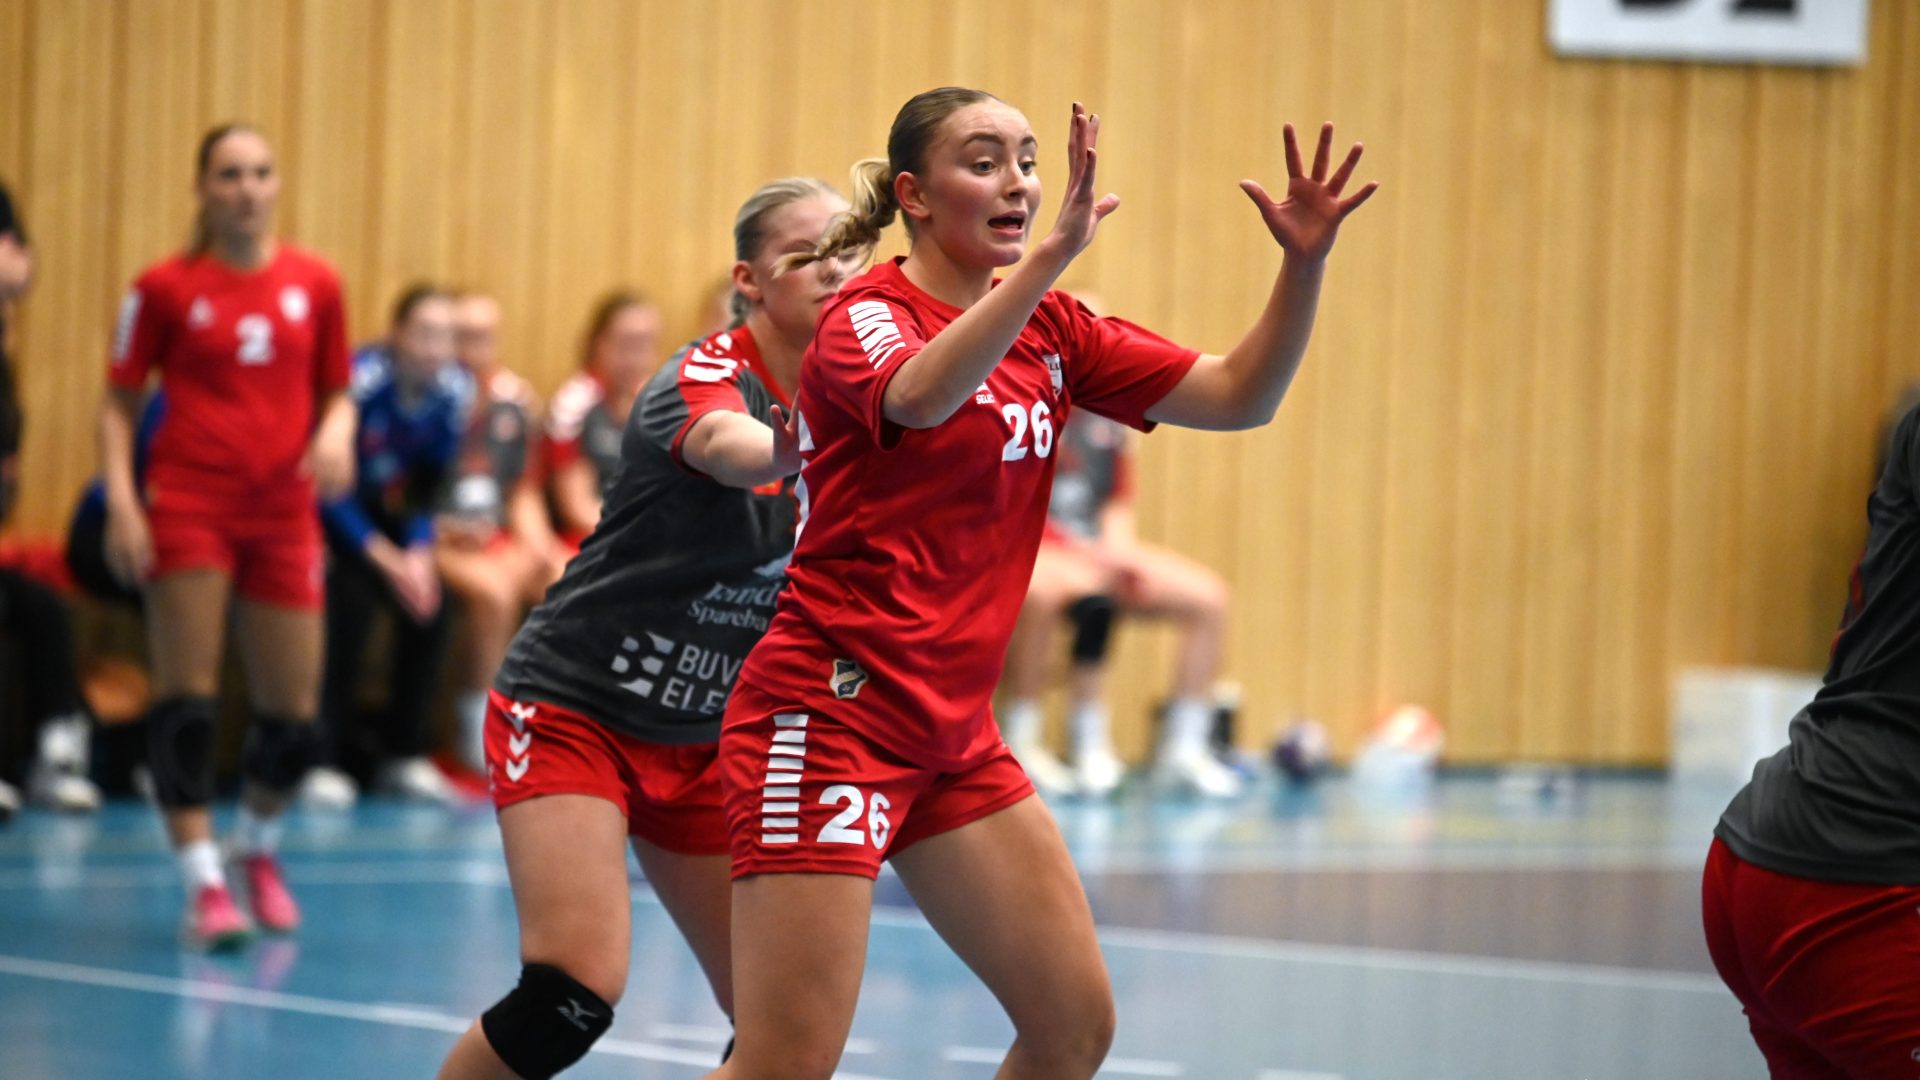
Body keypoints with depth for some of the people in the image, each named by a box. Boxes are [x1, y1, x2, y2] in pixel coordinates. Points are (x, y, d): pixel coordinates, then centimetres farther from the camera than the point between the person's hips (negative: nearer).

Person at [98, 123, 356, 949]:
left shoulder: (315, 284, 7)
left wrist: (335, 434, -7)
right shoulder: (165, 288, 0)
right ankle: (204, 883, -4)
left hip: (284, 513, 3)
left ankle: (258, 847, 30)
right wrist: (120, 501, -9)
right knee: (186, 696, -9)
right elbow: (119, 402, 4)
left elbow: (336, 390, 16)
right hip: (189, 503, -3)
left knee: (294, 715, 3)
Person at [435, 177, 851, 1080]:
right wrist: (806, 439, -66)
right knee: (572, 995, -24)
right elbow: (724, 448, -45)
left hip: (702, 738, 7)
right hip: (573, 707, -7)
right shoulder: (705, 378, -18)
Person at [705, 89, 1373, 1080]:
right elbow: (922, 396, -35)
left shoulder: (1048, 330, 11)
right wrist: (1056, 250, -44)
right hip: (831, 709, -8)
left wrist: (1303, 262, -10)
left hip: (952, 732, 8)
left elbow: (1239, 395, 6)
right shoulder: (867, 315, -10)